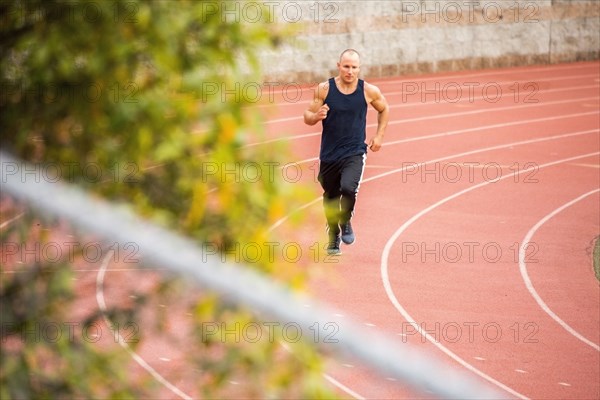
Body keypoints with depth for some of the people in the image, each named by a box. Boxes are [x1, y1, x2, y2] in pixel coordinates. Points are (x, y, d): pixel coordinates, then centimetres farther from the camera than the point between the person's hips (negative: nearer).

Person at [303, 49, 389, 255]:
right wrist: (316, 116, -22)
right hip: (329, 154, 2)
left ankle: (346, 222, 4)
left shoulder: (369, 91, -5)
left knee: (348, 188, -26)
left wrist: (379, 136, 7)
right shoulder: (324, 89, -7)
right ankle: (333, 237, 39)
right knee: (330, 197, 14)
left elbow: (384, 110, 15)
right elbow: (307, 116, 0)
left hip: (355, 153, -2)